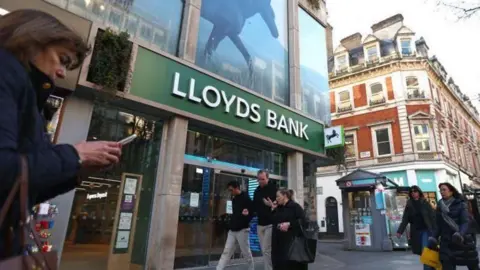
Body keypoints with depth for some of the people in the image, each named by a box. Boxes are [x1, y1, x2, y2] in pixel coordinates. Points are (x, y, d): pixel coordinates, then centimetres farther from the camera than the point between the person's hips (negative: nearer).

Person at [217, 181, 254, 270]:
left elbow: (252, 213, -12)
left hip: (242, 230, -7)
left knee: (246, 253, 5)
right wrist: (231, 224, 12)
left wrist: (244, 223, -19)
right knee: (226, 252, 4)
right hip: (232, 230, 7)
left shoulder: (246, 198, -10)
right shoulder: (234, 199, 13)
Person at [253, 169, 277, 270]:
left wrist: (272, 205, -30)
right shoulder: (257, 191, 9)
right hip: (260, 224, 7)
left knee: (266, 250, -7)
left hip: (270, 224, -6)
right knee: (264, 250, 13)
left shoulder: (273, 188, -10)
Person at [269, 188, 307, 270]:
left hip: (292, 242, -7)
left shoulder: (295, 206, -6)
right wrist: (273, 210, 7)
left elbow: (303, 221, -15)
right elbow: (272, 221, 18)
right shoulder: (278, 208, 17)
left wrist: (289, 224, -22)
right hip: (279, 242, 7)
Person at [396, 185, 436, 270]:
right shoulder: (409, 205, 4)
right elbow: (405, 219, 1)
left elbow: (433, 217, -6)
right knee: (421, 252, 9)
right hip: (416, 232, 3)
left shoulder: (425, 203, -2)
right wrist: (400, 231, -8)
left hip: (426, 230, -3)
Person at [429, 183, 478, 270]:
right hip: (446, 243, 2)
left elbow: (466, 222, -14)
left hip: (463, 241, -2)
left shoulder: (461, 204, -4)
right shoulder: (440, 206, 6)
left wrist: (460, 234, -32)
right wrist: (434, 238, -2)